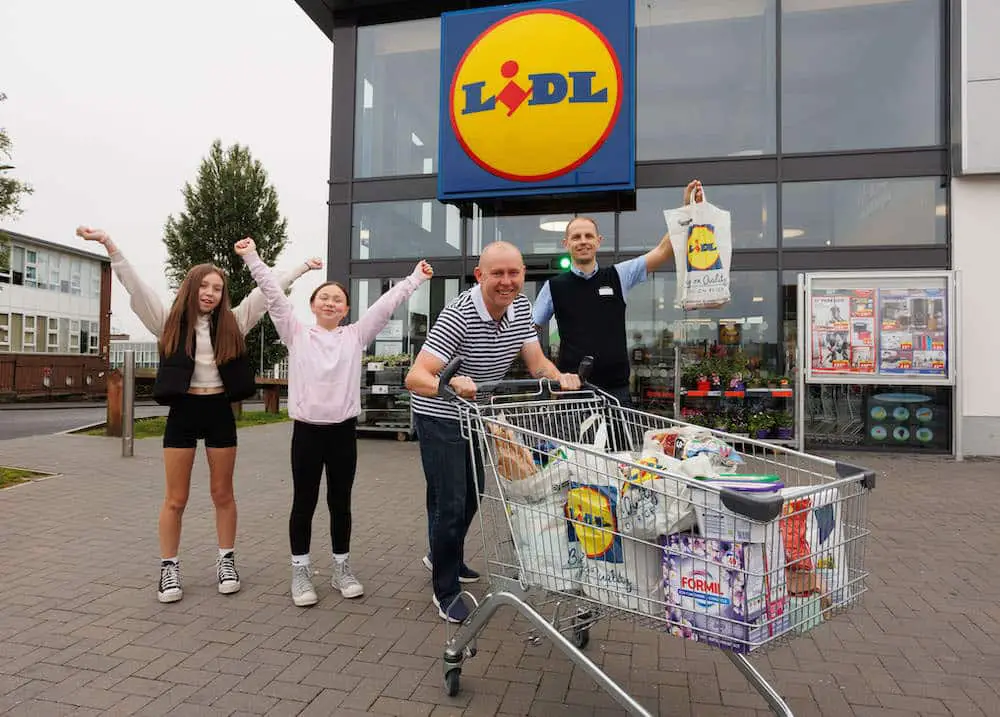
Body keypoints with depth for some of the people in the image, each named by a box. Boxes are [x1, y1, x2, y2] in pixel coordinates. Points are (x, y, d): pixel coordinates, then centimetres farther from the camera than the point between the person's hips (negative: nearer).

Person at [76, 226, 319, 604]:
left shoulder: (232, 323, 3)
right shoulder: (171, 322, 0)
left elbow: (266, 291, 3)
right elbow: (135, 285, -7)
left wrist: (302, 268, 4)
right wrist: (108, 243, -16)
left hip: (219, 411, 1)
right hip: (182, 411, -1)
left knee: (223, 494, 11)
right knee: (175, 499, 6)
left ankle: (227, 562, 24)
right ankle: (169, 570, 19)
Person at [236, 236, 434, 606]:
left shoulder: (356, 335, 6)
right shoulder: (296, 333, 4)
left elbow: (386, 304, 2)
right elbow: (274, 295, -2)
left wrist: (415, 278, 1)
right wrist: (252, 258, -7)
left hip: (343, 430, 1)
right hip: (307, 430, -1)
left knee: (340, 503, 12)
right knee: (304, 503, 8)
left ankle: (342, 568, 26)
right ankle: (300, 572, 22)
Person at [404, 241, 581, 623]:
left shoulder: (520, 306, -8)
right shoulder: (459, 315, -31)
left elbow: (536, 362, -5)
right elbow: (415, 378, -38)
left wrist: (561, 378, -26)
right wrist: (453, 384, -57)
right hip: (440, 417, -8)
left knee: (472, 496, 22)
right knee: (450, 503, -4)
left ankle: (445, 558, 48)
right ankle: (445, 591, 18)